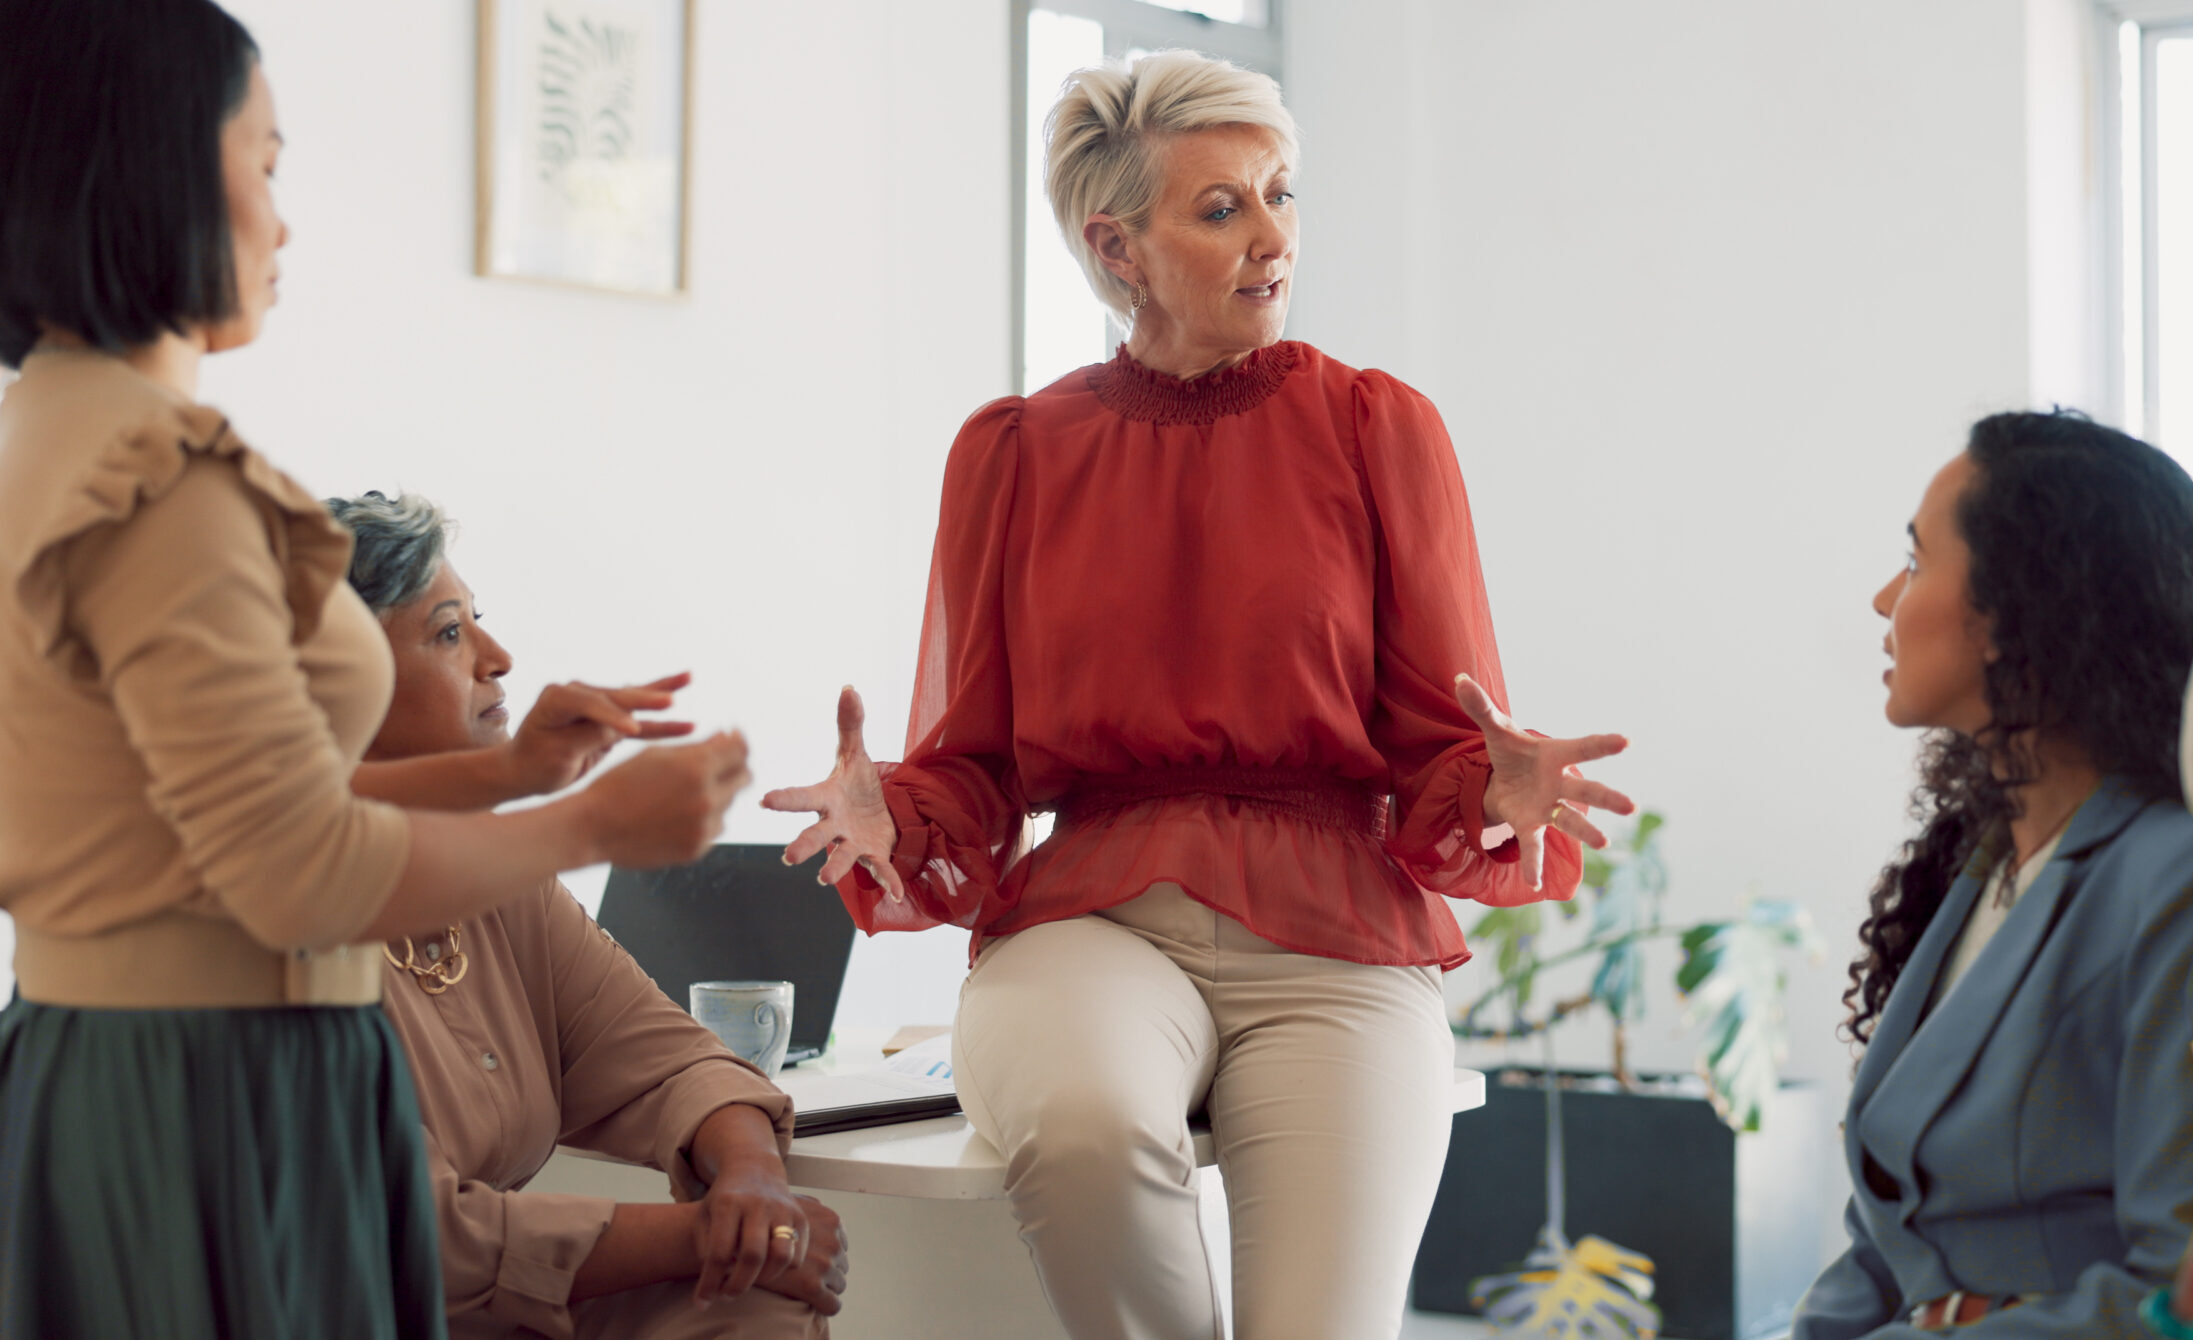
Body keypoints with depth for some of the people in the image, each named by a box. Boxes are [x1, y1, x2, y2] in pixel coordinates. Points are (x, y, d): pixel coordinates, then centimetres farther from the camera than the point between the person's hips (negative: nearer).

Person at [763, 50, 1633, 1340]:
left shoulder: (1379, 428, 7)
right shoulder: (1014, 451, 10)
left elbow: (1439, 756, 5)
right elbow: (971, 774, 9)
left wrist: (1499, 795, -18)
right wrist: (887, 819, -13)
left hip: (1333, 940, 0)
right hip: (1090, 916, 1)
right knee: (1085, 1127, -35)